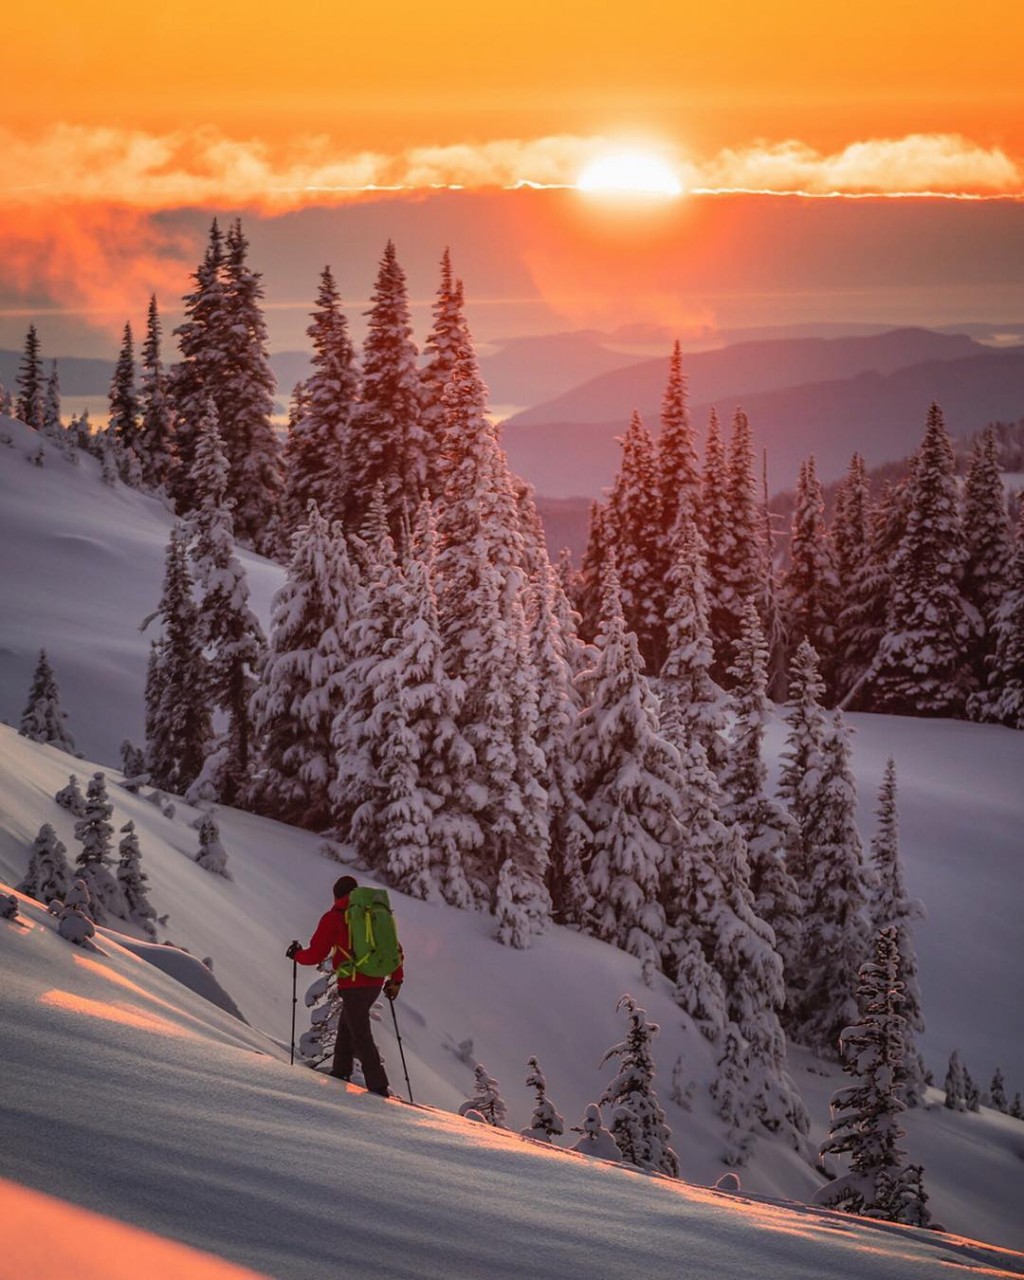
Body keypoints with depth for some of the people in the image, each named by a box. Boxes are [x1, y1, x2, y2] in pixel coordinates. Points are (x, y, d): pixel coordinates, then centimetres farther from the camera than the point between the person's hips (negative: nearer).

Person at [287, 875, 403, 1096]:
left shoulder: (333, 918, -5)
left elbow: (316, 954, -5)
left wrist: (296, 954, 15)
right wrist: (396, 979, 18)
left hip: (353, 985, -7)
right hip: (375, 983, 7)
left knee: (361, 1036, -4)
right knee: (346, 1026, 24)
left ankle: (378, 1086, -9)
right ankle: (341, 1072, 31)